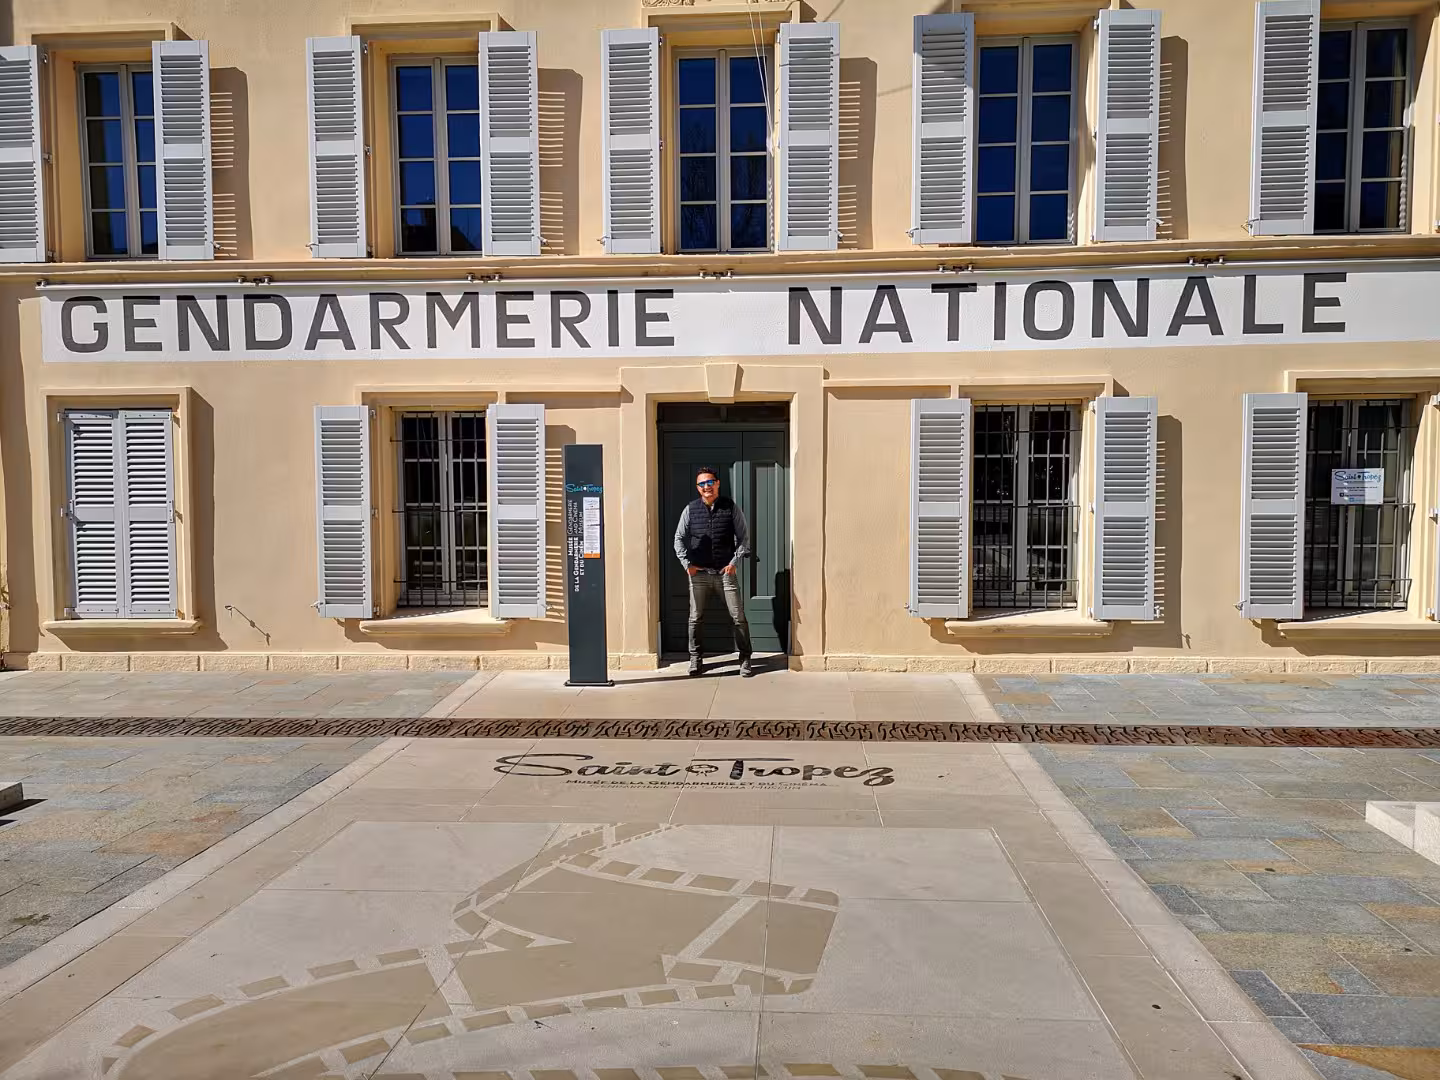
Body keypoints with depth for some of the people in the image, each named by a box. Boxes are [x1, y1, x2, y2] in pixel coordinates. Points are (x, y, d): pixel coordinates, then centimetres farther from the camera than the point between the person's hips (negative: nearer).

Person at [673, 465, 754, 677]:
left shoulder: (731, 507, -1)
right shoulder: (690, 510, 3)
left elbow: (744, 537, 3)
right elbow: (679, 538, 10)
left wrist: (735, 562, -5)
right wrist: (687, 563, 1)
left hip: (726, 572, -1)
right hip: (699, 573, 1)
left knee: (738, 617, -1)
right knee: (695, 618, 7)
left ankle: (745, 659, 11)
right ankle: (695, 658, 23)